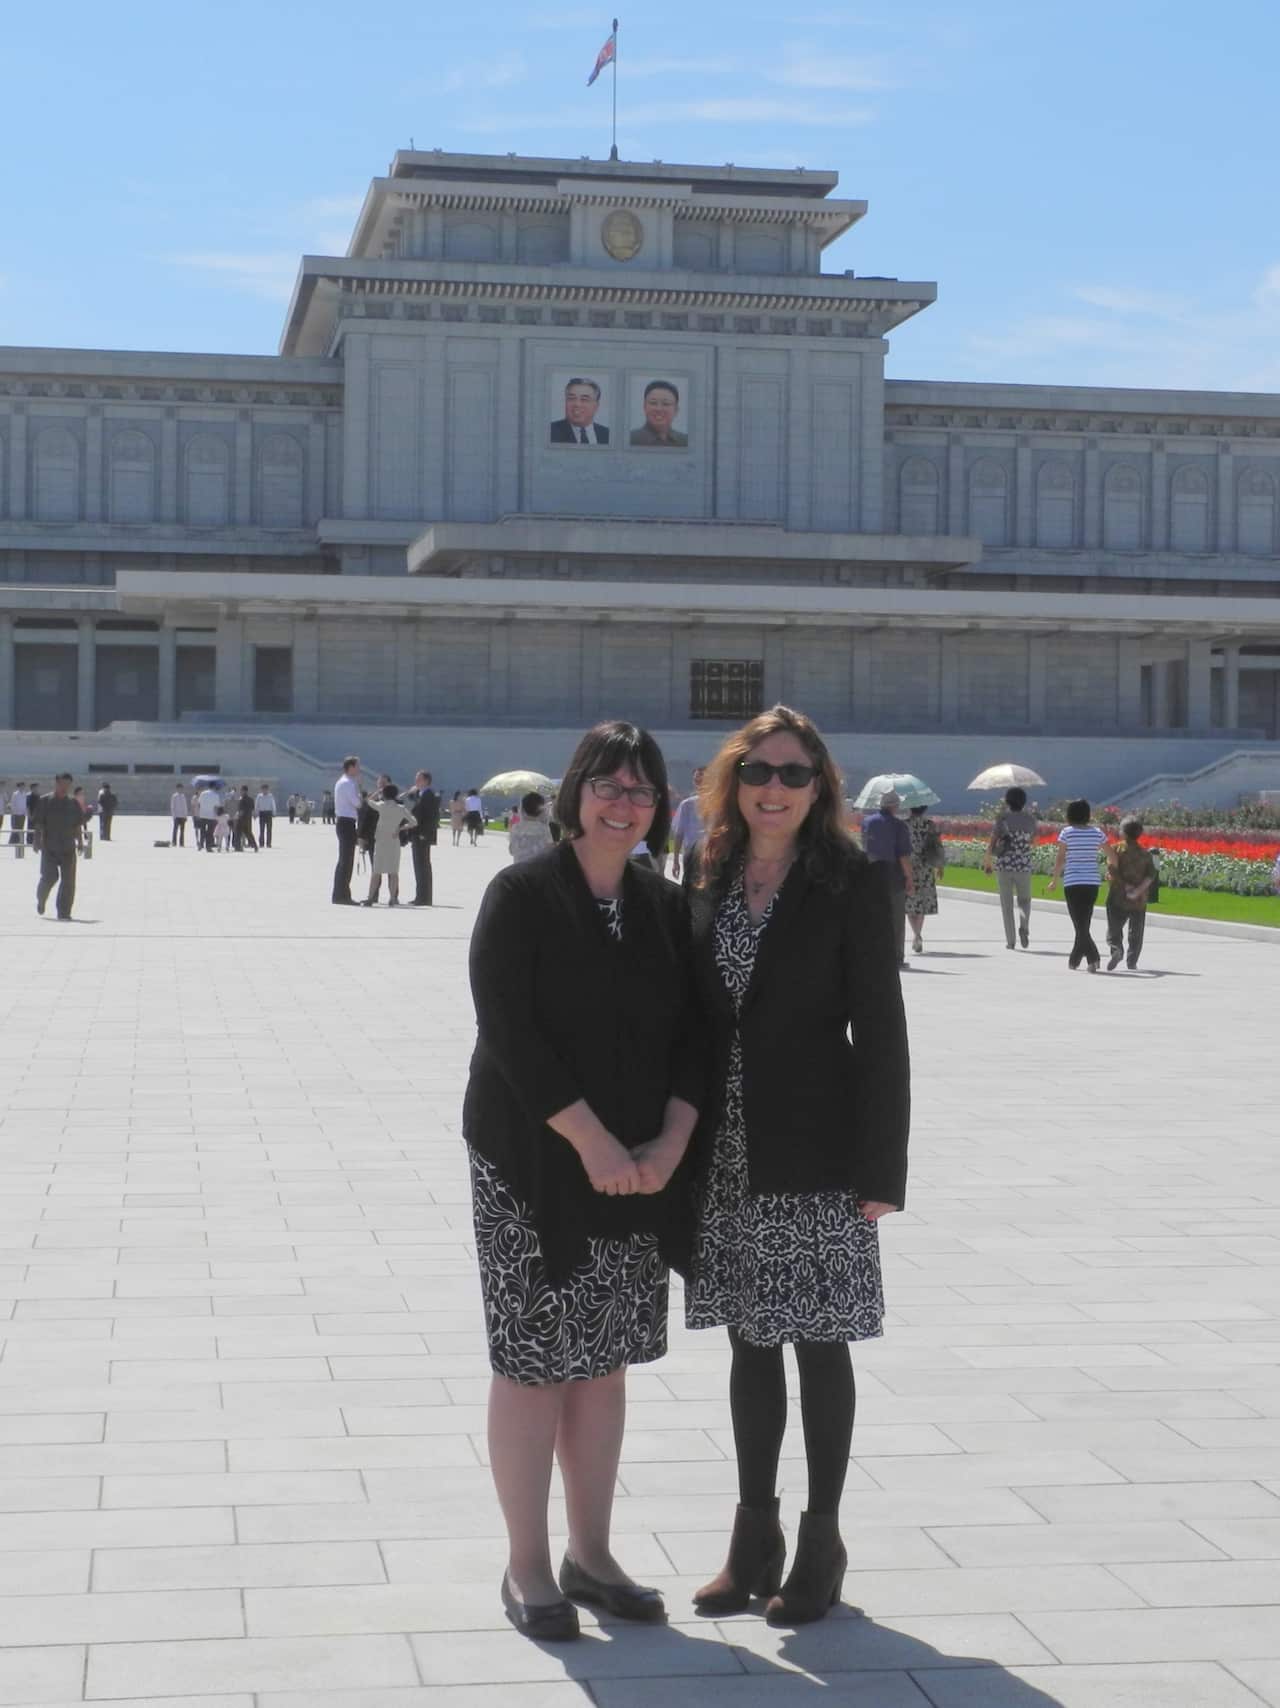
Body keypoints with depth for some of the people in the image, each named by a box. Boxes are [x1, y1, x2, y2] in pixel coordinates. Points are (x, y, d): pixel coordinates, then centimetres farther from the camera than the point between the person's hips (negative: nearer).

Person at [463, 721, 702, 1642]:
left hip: (639, 1172, 5)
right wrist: (593, 1143, -18)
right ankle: (527, 1565, 11)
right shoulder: (521, 895, -7)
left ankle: (590, 1552, 23)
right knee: (533, 1361, 1)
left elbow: (692, 1034, 6)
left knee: (605, 1361, 11)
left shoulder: (667, 907, 8)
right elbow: (510, 1032, -14)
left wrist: (671, 1143, -9)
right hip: (532, 1167, -5)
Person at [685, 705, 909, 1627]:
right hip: (726, 1156, 4)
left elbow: (880, 1028, -8)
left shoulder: (852, 881, -6)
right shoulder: (709, 881, 7)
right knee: (751, 1343, 13)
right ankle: (755, 1541, 24)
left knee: (819, 1342, 5)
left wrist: (881, 1170, -12)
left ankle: (821, 1544, 18)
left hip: (815, 1154, -4)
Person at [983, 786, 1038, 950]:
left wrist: (987, 862, 11)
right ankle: (1024, 926, -12)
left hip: (1004, 866, -1)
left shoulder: (1002, 819, -5)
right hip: (1024, 867, 1)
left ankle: (1010, 941, 5)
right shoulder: (1030, 819, 2)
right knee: (1024, 900, 18)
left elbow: (991, 844, -5)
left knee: (1007, 904, 9)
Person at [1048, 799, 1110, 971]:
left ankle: (1094, 957, -21)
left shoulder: (1066, 832, -5)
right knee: (1084, 923, 16)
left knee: (1080, 925, -3)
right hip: (1092, 883, 4)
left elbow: (1060, 860, -7)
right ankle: (1074, 960, 25)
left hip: (1072, 883, -4)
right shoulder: (1097, 833, 4)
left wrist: (1054, 881, 3)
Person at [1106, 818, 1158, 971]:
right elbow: (1151, 874, -7)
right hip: (1139, 900, 2)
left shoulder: (1116, 849, -3)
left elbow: (1112, 869, -16)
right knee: (1136, 932, 12)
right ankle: (1132, 962, 10)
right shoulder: (1145, 853, 5)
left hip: (1118, 897, -2)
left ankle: (1116, 950, -23)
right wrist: (1139, 890, -15)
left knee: (1114, 929, 3)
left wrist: (1125, 885, -13)